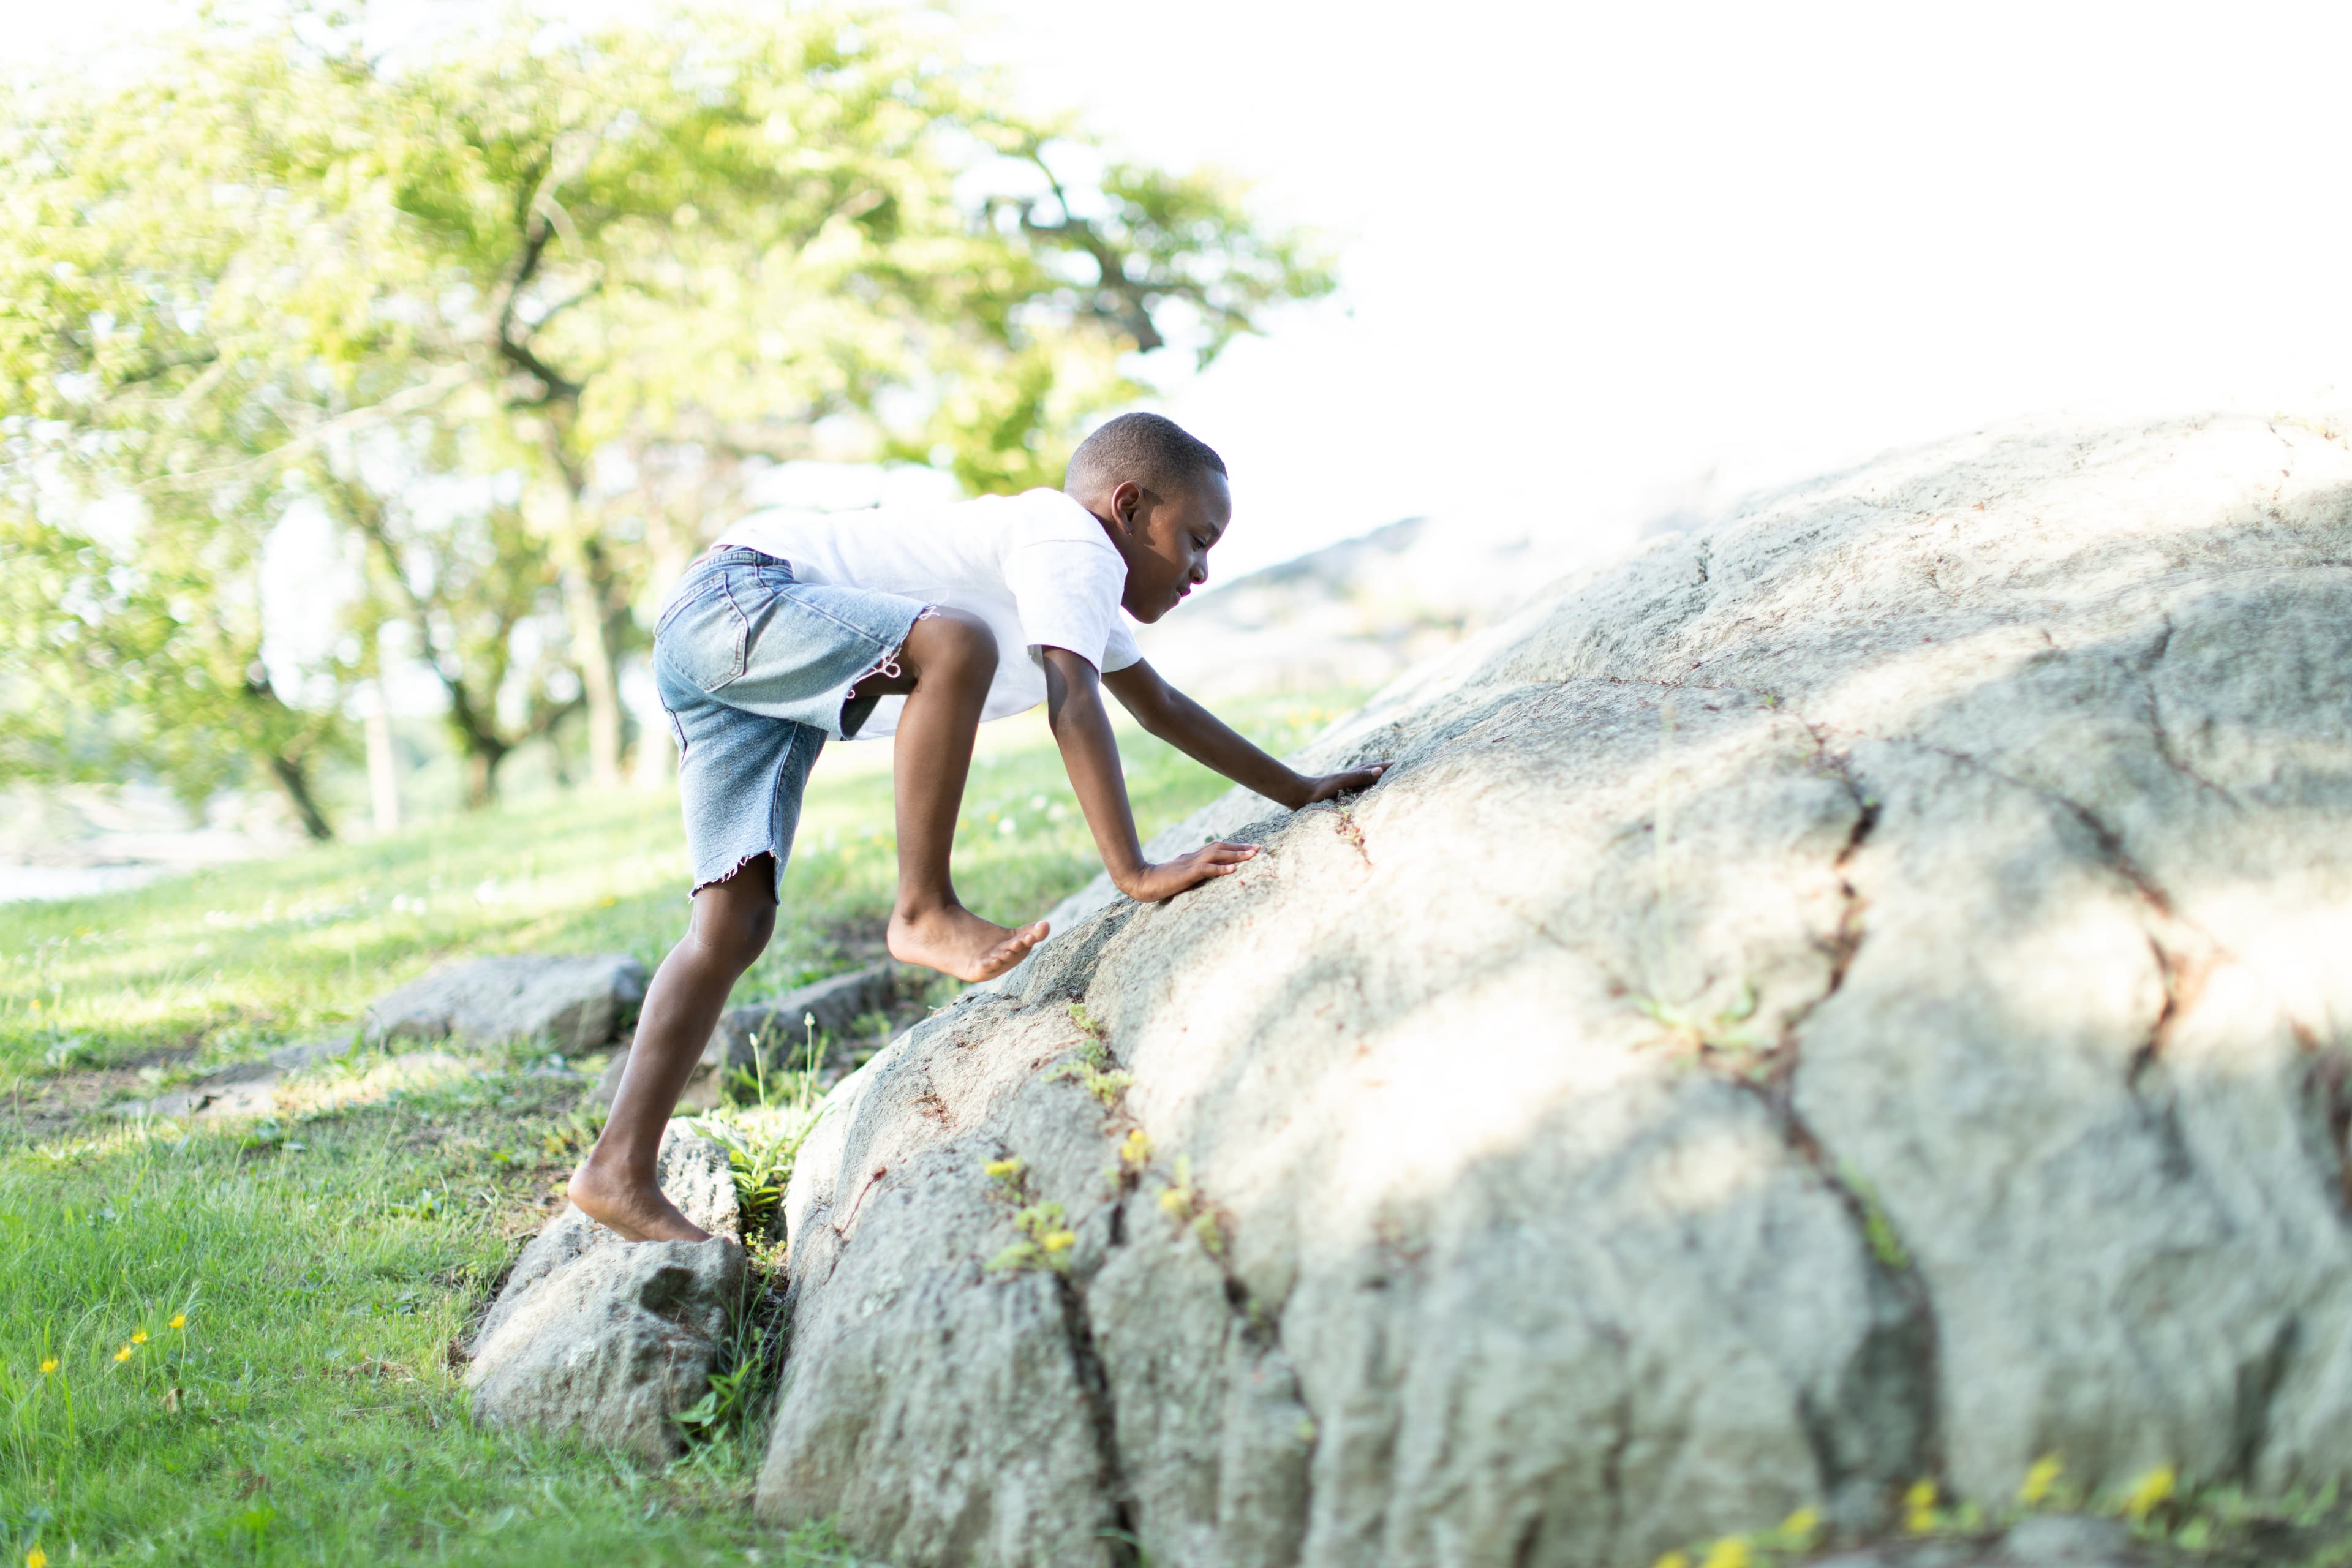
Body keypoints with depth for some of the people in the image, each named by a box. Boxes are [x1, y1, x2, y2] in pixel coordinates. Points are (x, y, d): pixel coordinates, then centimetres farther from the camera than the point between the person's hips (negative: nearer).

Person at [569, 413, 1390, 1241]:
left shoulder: (1076, 580, 22)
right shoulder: (1076, 550, -11)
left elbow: (1161, 707, 34)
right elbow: (1074, 709, -25)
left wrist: (1301, 791, 37)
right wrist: (1133, 871, -30)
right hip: (735, 592, -10)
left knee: (736, 923, -2)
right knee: (957, 641, -31)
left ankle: (620, 1169, -7)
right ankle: (925, 914, -25)